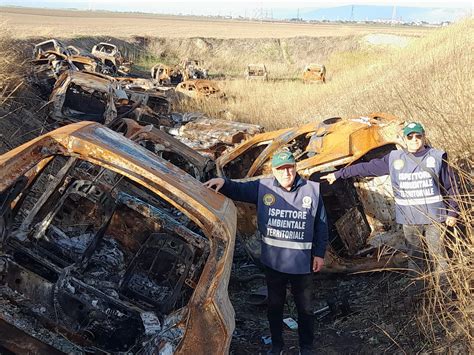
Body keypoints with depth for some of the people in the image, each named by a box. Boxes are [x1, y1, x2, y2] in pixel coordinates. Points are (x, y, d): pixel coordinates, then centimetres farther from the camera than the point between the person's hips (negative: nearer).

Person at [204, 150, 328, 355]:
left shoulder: (312, 190, -9)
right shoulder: (263, 188, -7)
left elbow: (321, 225, -2)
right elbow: (238, 190, 1)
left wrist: (319, 254, -2)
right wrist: (224, 183, -21)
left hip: (302, 263, -1)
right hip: (273, 262, 1)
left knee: (304, 307, 16)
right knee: (274, 306, 18)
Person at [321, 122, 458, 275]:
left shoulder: (437, 157, 0)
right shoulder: (395, 158, 2)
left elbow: (450, 187, 4)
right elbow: (367, 167, 5)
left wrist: (452, 212, 0)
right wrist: (339, 174, 5)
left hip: (433, 216, -2)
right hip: (409, 218, 2)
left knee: (437, 254, 1)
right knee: (413, 256, 10)